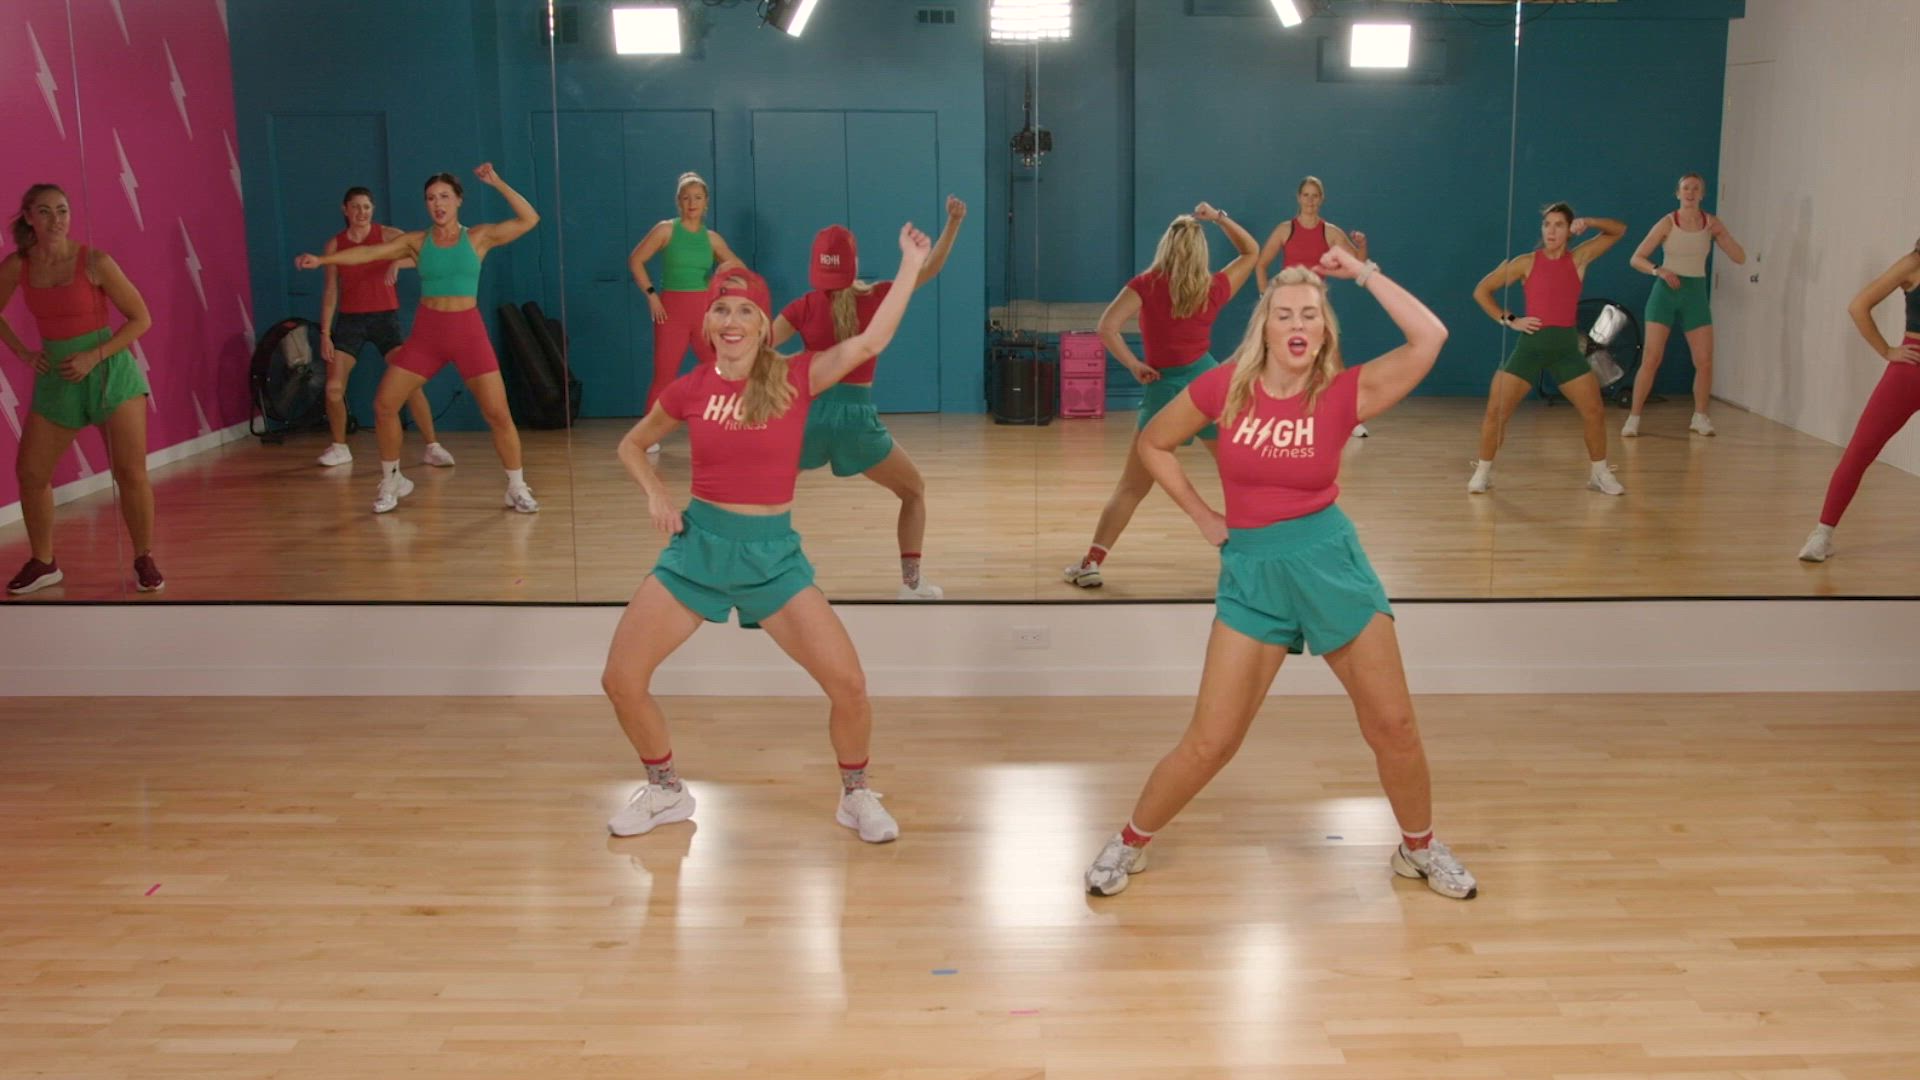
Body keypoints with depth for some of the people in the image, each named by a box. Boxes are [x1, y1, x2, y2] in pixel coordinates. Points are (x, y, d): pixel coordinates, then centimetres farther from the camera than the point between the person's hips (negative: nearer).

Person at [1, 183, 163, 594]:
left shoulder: (95, 262, -12)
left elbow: (141, 318, -9)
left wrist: (93, 357, -17)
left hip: (109, 371, -4)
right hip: (55, 378, 4)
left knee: (131, 473, -6)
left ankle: (145, 560, 10)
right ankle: (44, 563, 21)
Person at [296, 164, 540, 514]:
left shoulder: (479, 237, 0)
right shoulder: (416, 241, 4)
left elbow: (529, 219, -8)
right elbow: (369, 253, -5)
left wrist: (497, 183, -13)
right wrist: (322, 259, -16)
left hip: (468, 332, -2)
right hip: (426, 334, 2)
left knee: (498, 413, -8)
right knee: (383, 404, -1)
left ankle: (517, 489, 8)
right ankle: (391, 481, 17)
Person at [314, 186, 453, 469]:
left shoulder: (388, 235, -4)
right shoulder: (335, 244, 3)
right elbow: (331, 291, 5)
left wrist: (398, 262, -34)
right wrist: (325, 333, 1)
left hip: (385, 317, -2)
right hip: (350, 319, 2)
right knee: (333, 387, -4)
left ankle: (433, 447, -8)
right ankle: (339, 447, 17)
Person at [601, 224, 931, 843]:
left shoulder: (794, 378, -5)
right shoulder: (689, 389, 0)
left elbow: (871, 340, -17)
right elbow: (631, 446, 17)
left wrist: (913, 262, -18)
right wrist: (655, 493, -1)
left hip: (772, 551, -2)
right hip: (697, 544, 2)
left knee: (849, 683, -9)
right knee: (620, 681, -1)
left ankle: (856, 796, 18)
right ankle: (665, 792, 24)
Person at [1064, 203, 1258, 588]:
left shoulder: (1146, 284, -4)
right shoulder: (1213, 288, 3)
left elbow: (1107, 328, -17)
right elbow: (1251, 252, 22)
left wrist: (1134, 365, -7)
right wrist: (1218, 217, 16)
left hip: (1165, 388, -1)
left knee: (1130, 487, 6)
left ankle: (1090, 564, 4)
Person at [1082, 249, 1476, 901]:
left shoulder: (1344, 393, -8)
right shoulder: (1224, 387, -6)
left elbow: (1430, 337, -21)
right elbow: (1152, 444, 8)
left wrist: (1363, 273, -14)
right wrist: (1202, 516, 4)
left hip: (1330, 561, 1)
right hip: (1252, 572, -1)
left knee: (1394, 726, 8)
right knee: (1210, 743, 0)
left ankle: (1419, 849, 33)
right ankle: (1129, 845, 22)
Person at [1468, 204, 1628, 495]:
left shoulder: (1578, 259, 5)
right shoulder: (1526, 263, 0)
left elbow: (1619, 230, 10)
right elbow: (1481, 291, 3)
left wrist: (1588, 222, -7)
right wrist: (1508, 320, -4)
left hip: (1566, 346, 2)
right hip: (1531, 344, -2)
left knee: (1594, 412, -1)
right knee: (1496, 412, -10)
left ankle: (1599, 473, 18)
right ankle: (1482, 472, 6)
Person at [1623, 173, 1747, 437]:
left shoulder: (1711, 223, 2)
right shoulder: (1667, 223, -5)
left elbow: (1740, 258, -1)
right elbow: (1636, 259, -7)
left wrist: (1720, 234, -16)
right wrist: (1659, 271, -24)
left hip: (1695, 294, 3)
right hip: (1666, 291, -3)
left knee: (1705, 361, 0)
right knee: (1651, 359, -9)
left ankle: (1699, 418, 17)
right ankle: (1633, 418, -1)